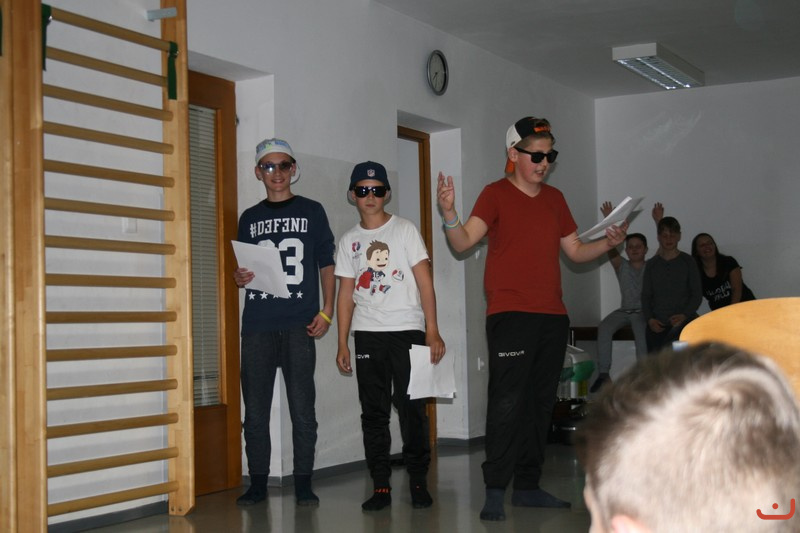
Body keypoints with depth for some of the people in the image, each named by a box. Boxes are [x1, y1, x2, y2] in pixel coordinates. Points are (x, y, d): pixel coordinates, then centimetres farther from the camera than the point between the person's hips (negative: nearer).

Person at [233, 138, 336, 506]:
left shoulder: (311, 211, 9)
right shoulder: (249, 218, 15)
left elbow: (326, 265, 8)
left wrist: (326, 313, -1)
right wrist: (239, 277, -3)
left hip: (299, 324, -2)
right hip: (257, 326, 3)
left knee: (302, 409, -2)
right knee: (255, 410, 3)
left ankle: (303, 483, 7)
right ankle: (258, 483, 12)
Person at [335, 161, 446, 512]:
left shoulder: (405, 230, 1)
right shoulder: (349, 241, 11)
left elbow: (425, 283, -3)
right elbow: (346, 293, 12)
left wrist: (432, 333, -10)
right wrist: (342, 344, 6)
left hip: (406, 329, -3)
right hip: (367, 334, 3)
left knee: (411, 407, -4)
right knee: (373, 412, 5)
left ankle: (418, 481, 8)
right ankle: (381, 485, 10)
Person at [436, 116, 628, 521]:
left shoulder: (554, 198, 17)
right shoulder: (497, 194, -1)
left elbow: (575, 251, 20)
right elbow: (463, 242, -13)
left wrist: (609, 242, 3)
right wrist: (449, 212, -31)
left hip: (552, 318, 6)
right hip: (510, 316, -6)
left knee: (540, 404, 9)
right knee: (507, 402, -12)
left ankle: (527, 485, 18)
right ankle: (495, 491, -7)